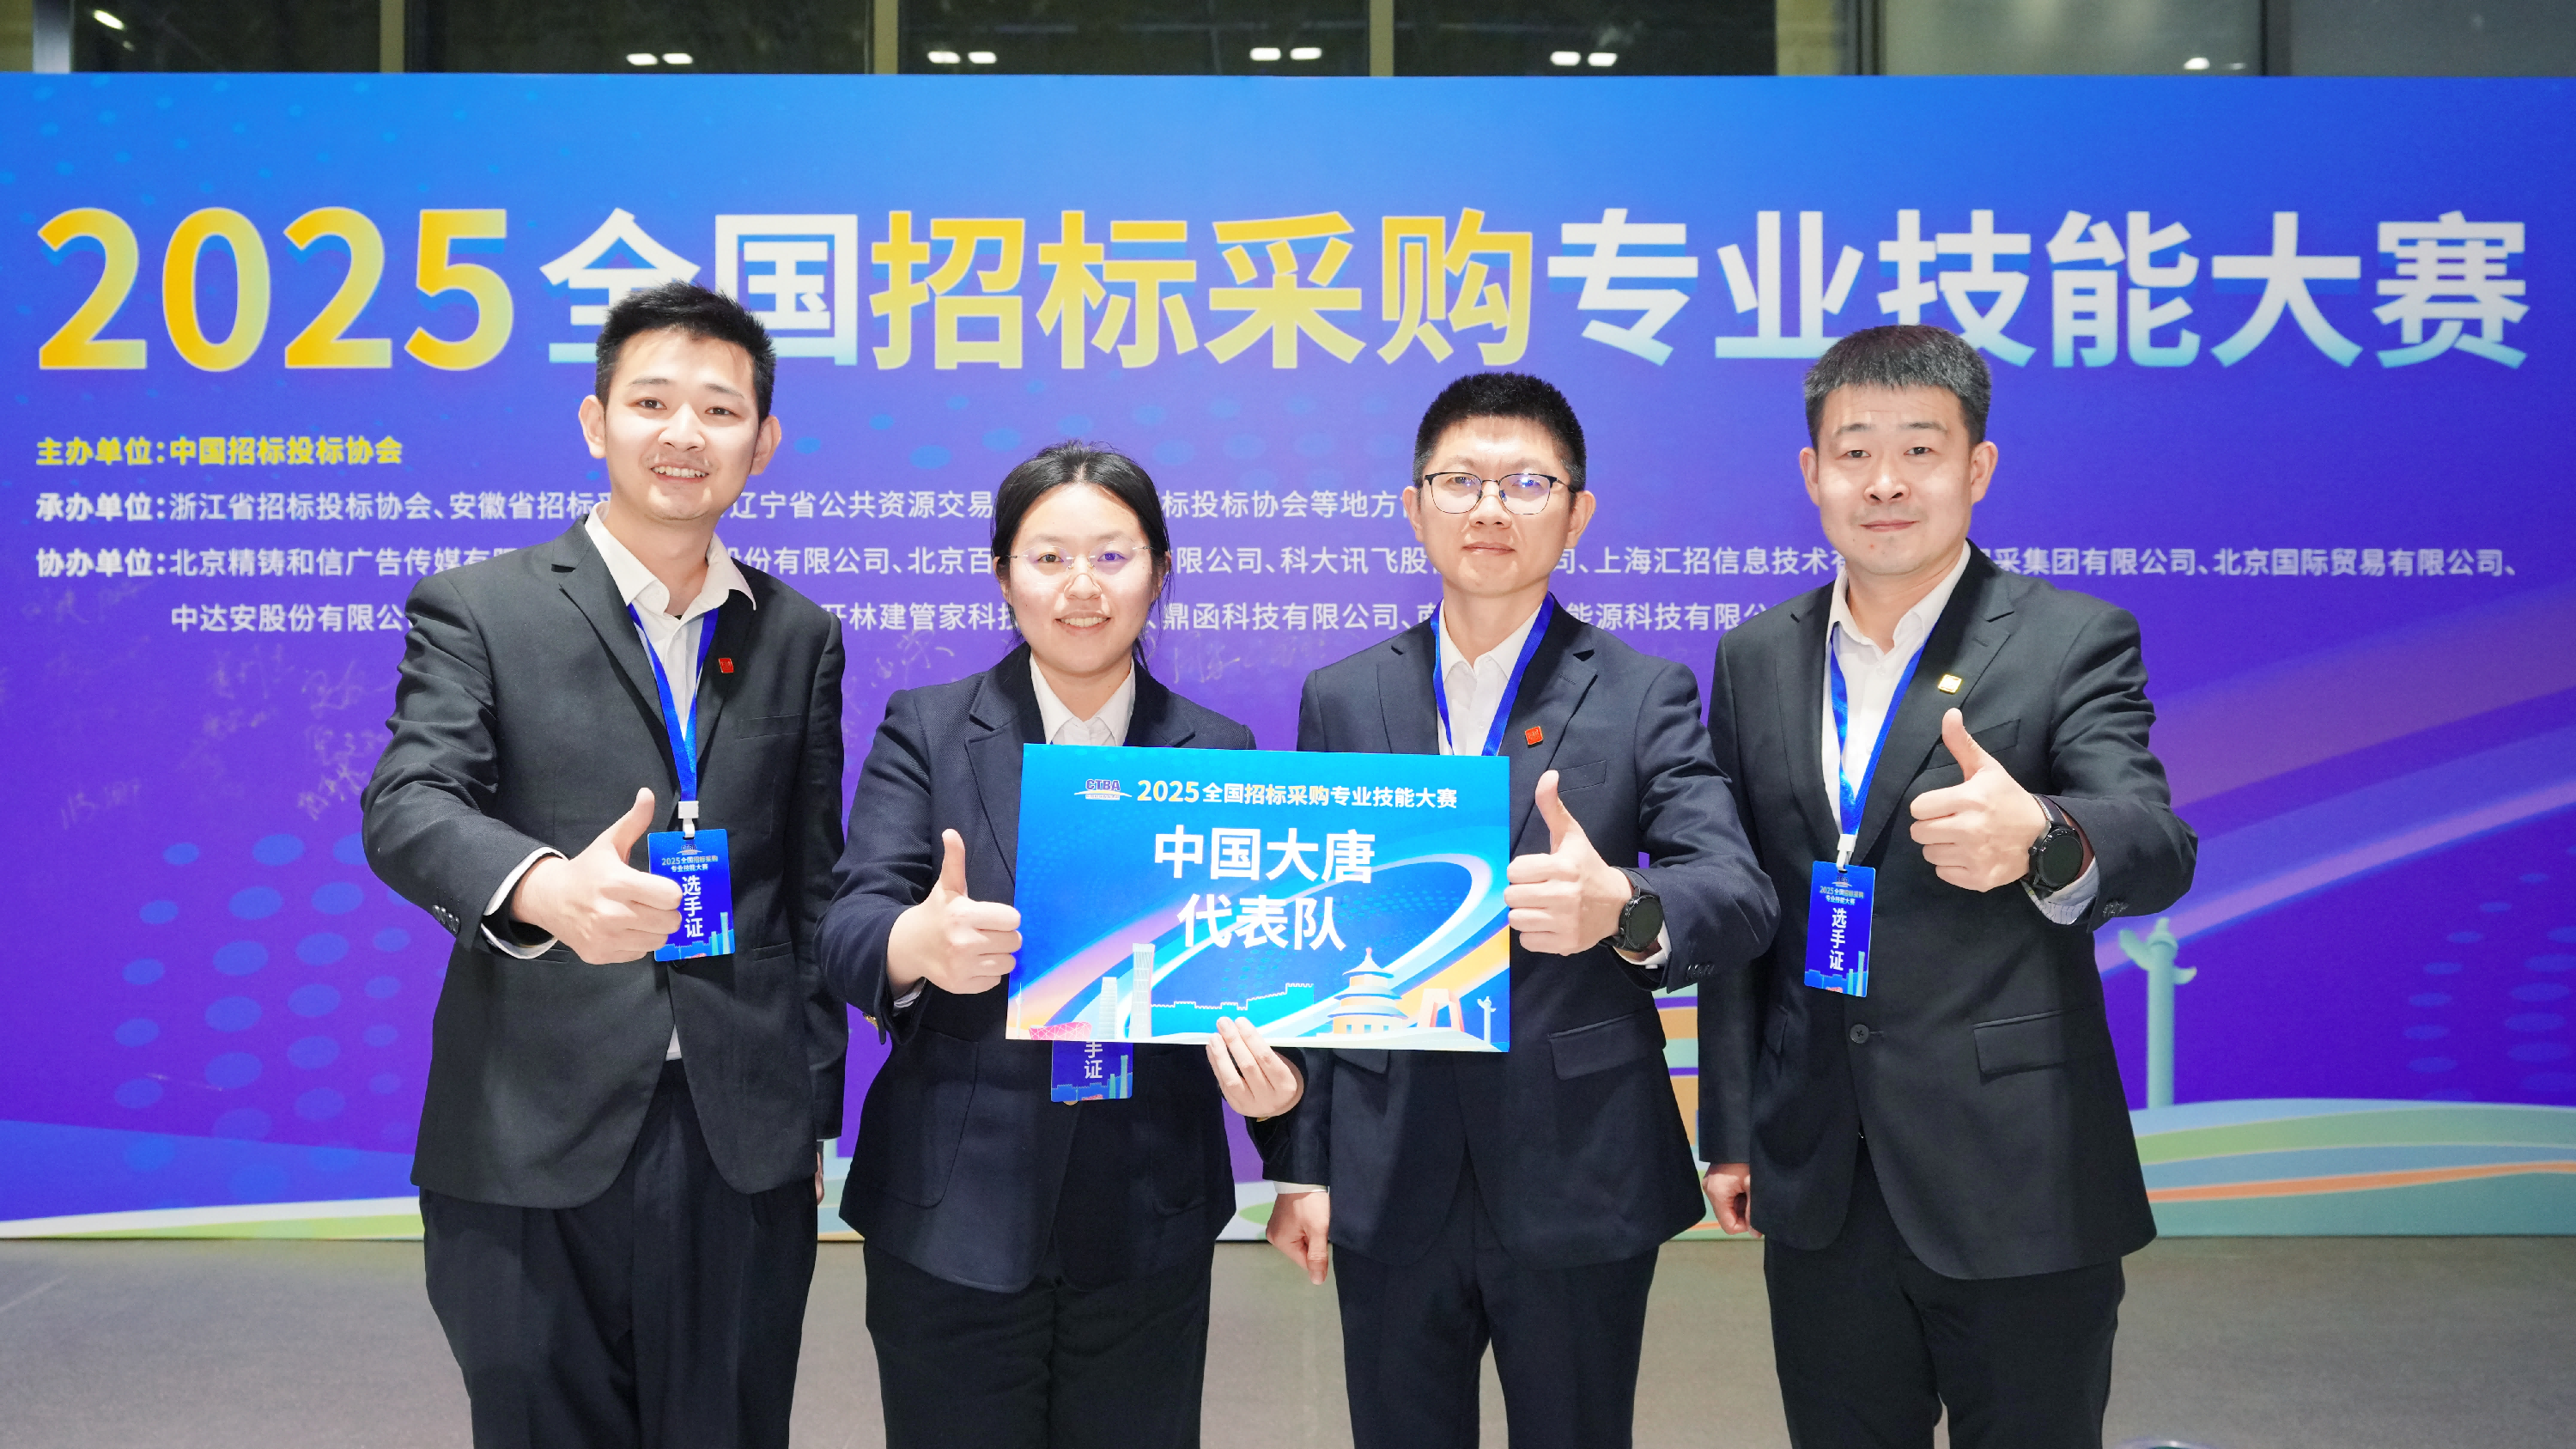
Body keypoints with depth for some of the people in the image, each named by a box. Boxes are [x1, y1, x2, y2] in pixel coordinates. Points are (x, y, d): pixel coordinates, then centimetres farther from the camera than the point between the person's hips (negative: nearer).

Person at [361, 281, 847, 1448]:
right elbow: (405, 807, -14)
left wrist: (815, 1111, 11)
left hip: (742, 1144, 3)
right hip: (533, 1142, -2)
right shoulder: (476, 610, 1)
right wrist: (544, 887, -35)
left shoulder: (801, 638, 11)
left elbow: (810, 887, 13)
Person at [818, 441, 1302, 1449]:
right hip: (951, 1217, -1)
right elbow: (850, 932, -10)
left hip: (1147, 1225, 2)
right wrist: (918, 944, -34)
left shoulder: (1216, 750, 5)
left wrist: (1264, 1057, -16)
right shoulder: (924, 729, 0)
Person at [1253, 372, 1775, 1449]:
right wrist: (1299, 1162, 3)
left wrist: (1624, 908, -36)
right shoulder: (1342, 700, 6)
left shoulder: (1645, 696, -1)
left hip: (1580, 1185, -1)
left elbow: (1738, 897, -13)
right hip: (1389, 1186, 2)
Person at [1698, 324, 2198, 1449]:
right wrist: (1731, 1128, 10)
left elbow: (2156, 848, -20)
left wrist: (2042, 840, -43)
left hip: (2017, 1188, -3)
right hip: (1818, 1187, 4)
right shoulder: (1756, 658, 6)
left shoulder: (2071, 642, -6)